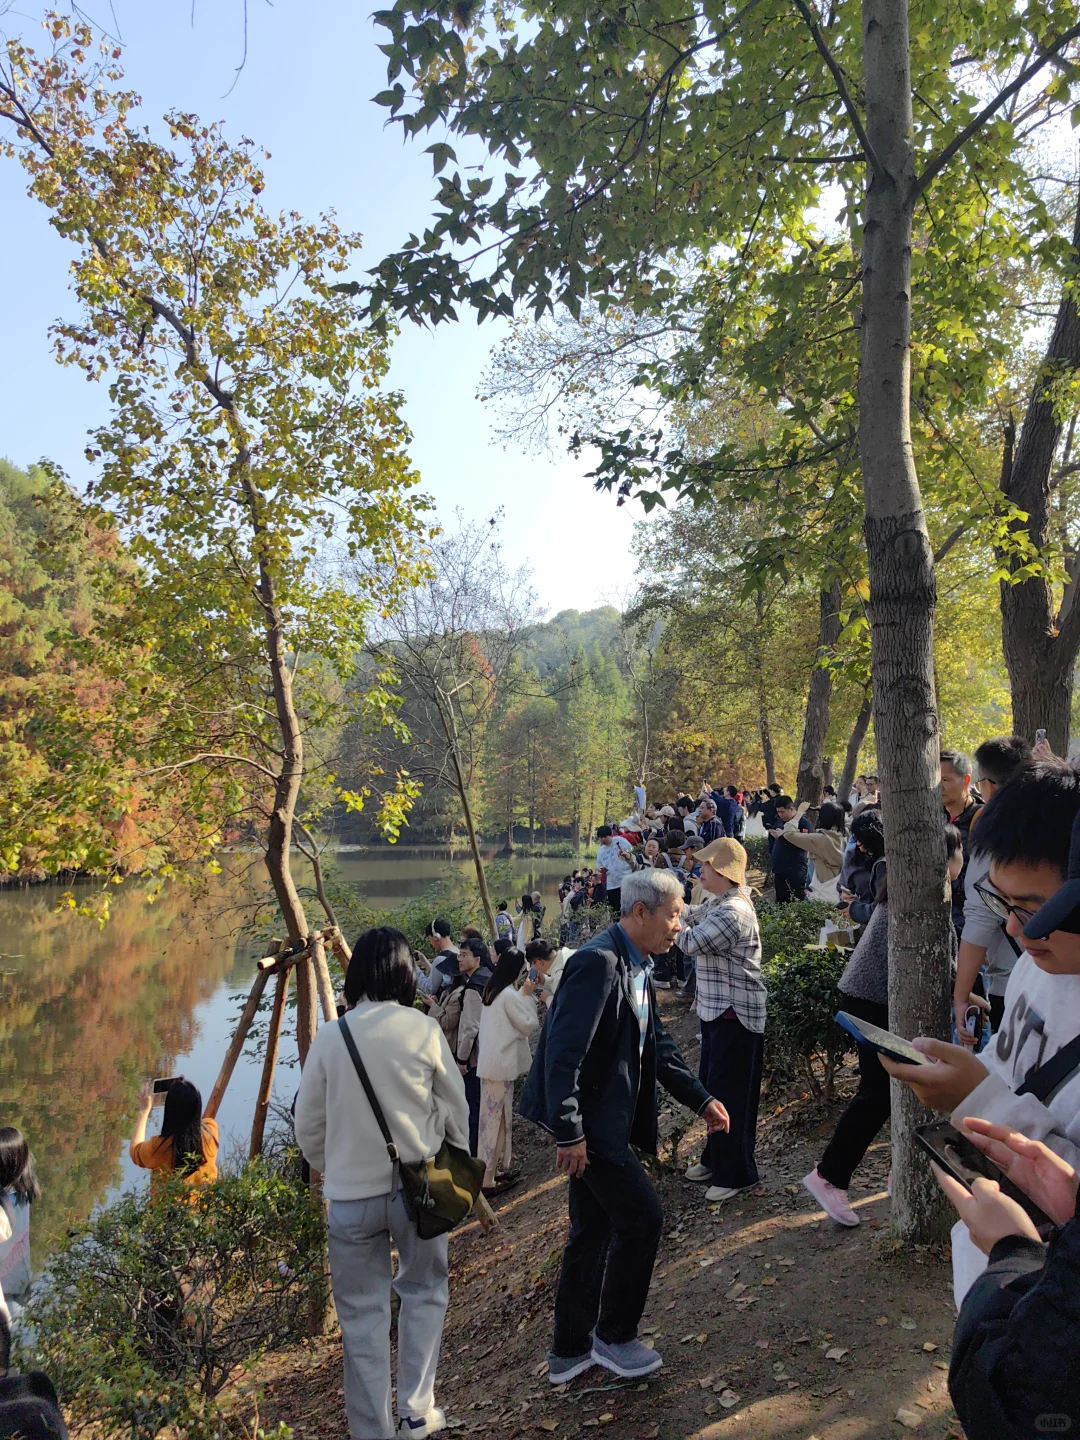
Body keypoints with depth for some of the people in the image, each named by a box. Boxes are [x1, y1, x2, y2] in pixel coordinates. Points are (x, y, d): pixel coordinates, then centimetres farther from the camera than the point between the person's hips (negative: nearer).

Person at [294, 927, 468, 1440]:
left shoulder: (330, 1038, -7)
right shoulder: (424, 1030, -9)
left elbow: (308, 1124, 1)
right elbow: (456, 1109, 0)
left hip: (351, 1193, 0)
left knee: (362, 1313, 14)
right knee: (423, 1294, 21)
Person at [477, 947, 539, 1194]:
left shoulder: (491, 991, 10)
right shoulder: (509, 995, -17)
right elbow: (529, 1026, -11)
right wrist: (528, 996, -8)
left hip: (490, 1061, 9)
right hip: (501, 1064, -9)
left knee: (494, 1116, 16)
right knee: (497, 1118, -3)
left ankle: (497, 1168, 26)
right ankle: (488, 1179, 2)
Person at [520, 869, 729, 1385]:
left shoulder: (637, 969, 10)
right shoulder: (598, 962, -22)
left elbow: (657, 1047, 18)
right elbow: (563, 1052, -26)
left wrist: (701, 1100, 13)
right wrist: (569, 1133, -24)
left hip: (606, 1119, 10)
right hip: (588, 1120, -10)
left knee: (593, 1231, 17)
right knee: (641, 1215, -2)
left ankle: (570, 1351, 31)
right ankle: (614, 1337, 17)